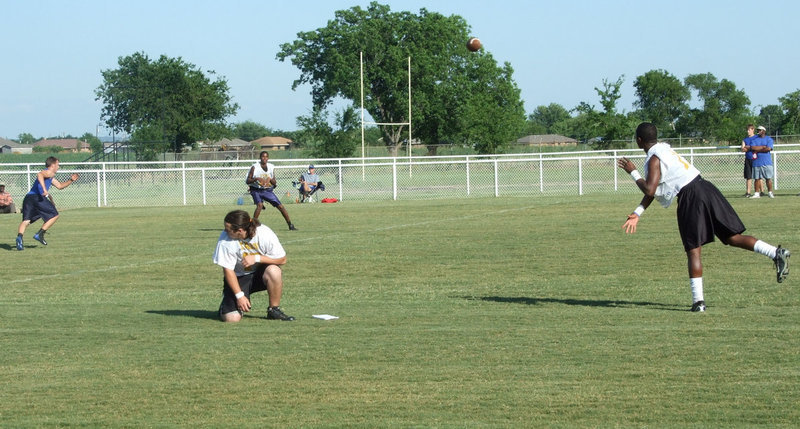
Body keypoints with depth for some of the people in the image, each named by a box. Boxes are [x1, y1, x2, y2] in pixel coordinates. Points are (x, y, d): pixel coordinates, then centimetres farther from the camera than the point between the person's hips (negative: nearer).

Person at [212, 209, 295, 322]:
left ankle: (274, 310, -13)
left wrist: (256, 258, -24)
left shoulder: (265, 234, -20)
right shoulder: (225, 239, -21)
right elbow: (228, 270, -13)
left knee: (274, 271, -36)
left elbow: (282, 259, -12)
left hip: (260, 273, 1)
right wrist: (239, 295, -17)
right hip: (239, 277, -1)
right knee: (232, 318, -21)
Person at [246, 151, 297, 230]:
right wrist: (256, 179, -28)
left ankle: (290, 225, 11)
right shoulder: (254, 167, -10)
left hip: (268, 190, 4)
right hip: (257, 190, -4)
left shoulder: (271, 167, 1)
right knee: (260, 205, -30)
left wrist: (270, 179, -19)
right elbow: (248, 181, -11)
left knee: (280, 206, -1)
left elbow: (275, 183, 2)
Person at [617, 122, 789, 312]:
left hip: (690, 197, -8)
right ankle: (777, 253, -7)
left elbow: (649, 190, -13)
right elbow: (653, 190, 25)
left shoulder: (654, 159, -4)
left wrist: (633, 172, 0)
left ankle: (698, 300, -5)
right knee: (732, 237, 8)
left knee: (693, 250, -2)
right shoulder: (663, 149, 23)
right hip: (706, 188, 8)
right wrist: (637, 214, 22)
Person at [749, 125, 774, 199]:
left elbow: (768, 149, -10)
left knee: (768, 178, -3)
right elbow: (752, 148, -4)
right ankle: (757, 193, 7)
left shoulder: (769, 139, 5)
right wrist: (763, 147, -10)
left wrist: (757, 150, -7)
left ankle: (770, 193, 3)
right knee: (757, 178, 2)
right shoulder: (754, 139, 13)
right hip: (756, 162, 2)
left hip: (766, 162, -2)